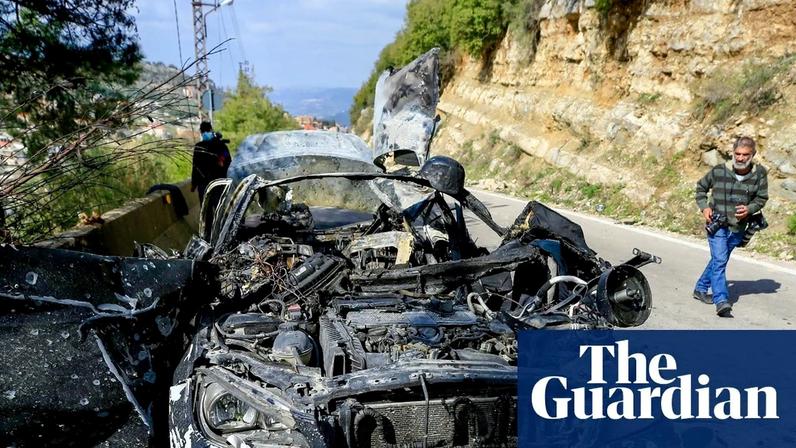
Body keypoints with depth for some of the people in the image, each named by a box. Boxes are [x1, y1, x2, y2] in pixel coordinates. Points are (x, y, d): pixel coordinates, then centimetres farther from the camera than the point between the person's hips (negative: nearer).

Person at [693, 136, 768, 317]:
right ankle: (721, 302, -13)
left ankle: (701, 289, 35)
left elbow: (761, 198, 4)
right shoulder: (718, 171, -10)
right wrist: (704, 207, -5)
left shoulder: (760, 174, -6)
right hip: (717, 225, -3)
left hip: (738, 228, 3)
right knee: (719, 261, -12)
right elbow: (701, 187, 7)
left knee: (719, 261, 17)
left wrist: (749, 209, -17)